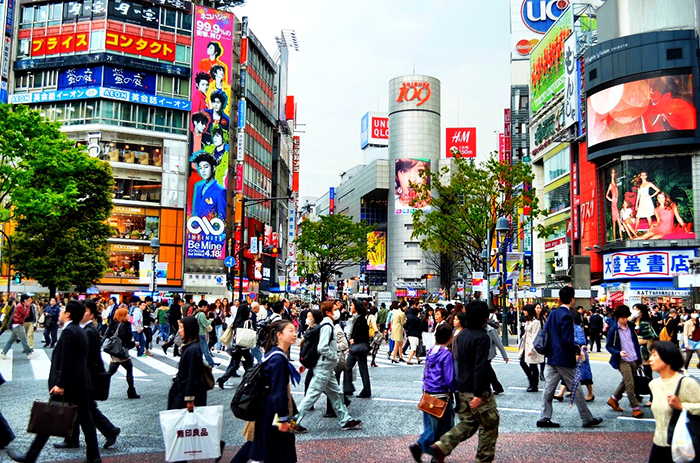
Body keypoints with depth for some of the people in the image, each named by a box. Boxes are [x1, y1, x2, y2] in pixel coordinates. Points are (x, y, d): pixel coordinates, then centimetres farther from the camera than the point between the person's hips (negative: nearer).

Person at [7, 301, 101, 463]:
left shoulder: (68, 331, -15)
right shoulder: (80, 331, 13)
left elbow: (66, 361, -21)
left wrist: (60, 384, -20)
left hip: (68, 386, -9)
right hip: (81, 384, 9)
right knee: (85, 419, 8)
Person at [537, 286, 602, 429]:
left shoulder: (553, 313, 7)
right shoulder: (566, 316, -17)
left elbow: (545, 332, 13)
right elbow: (567, 340, -21)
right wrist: (578, 350, -7)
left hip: (552, 357, 8)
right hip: (564, 359, -8)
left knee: (549, 388, 8)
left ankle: (544, 418, 10)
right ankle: (587, 419, 15)